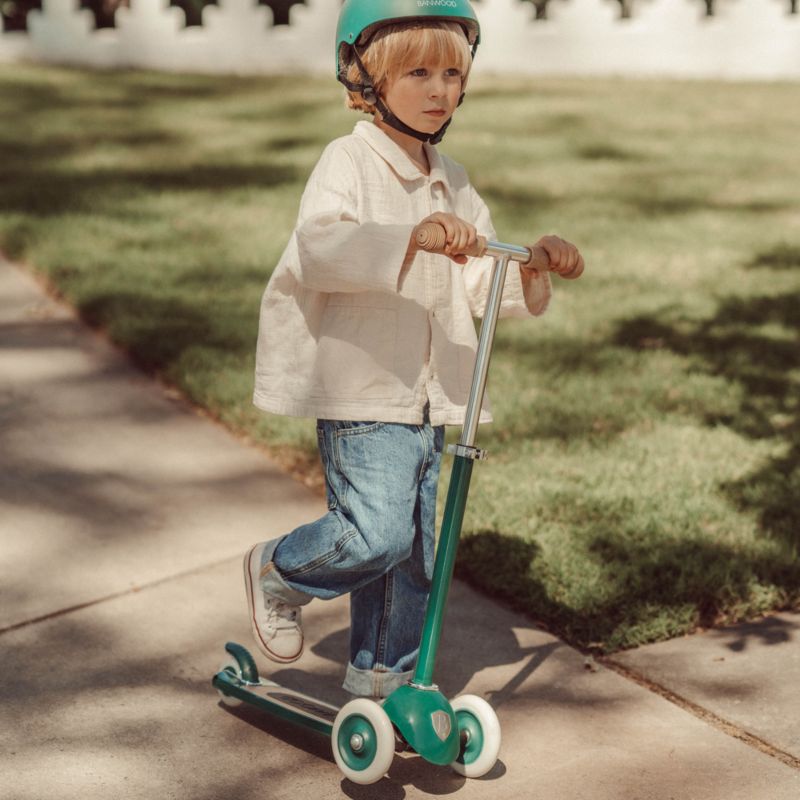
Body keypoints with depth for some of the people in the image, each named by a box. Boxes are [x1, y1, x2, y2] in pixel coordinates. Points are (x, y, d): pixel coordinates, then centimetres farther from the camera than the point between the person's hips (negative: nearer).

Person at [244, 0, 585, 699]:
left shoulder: (450, 183, 14)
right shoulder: (350, 163, -9)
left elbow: (480, 281, 19)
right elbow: (319, 247, -29)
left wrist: (536, 264, 0)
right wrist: (413, 235, -41)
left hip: (427, 397, 8)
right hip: (360, 388, -7)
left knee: (414, 547, 12)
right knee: (378, 530, -16)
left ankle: (383, 677, 28)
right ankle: (277, 572, 12)